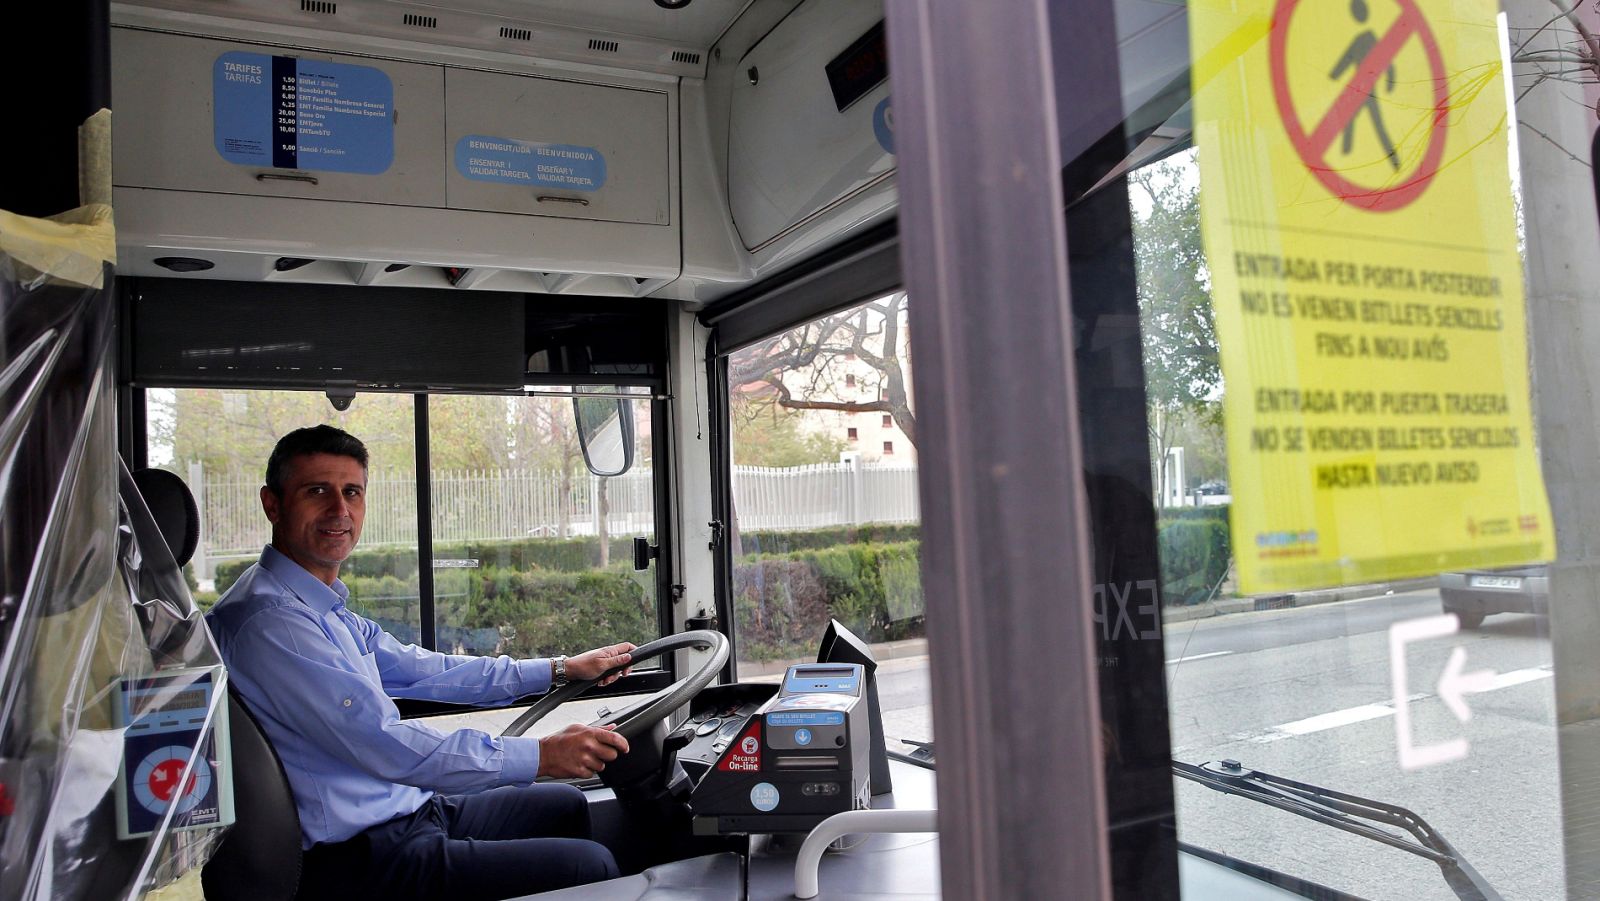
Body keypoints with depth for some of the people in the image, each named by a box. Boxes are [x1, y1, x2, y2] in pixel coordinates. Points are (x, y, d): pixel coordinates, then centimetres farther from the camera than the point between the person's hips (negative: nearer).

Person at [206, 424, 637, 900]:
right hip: (361, 859, -10)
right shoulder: (267, 620, -23)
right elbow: (384, 746, -26)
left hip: (408, 809, 10)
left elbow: (425, 671, 16)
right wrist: (540, 754, -23)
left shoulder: (327, 611, 10)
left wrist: (561, 669, 15)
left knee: (566, 805, 21)